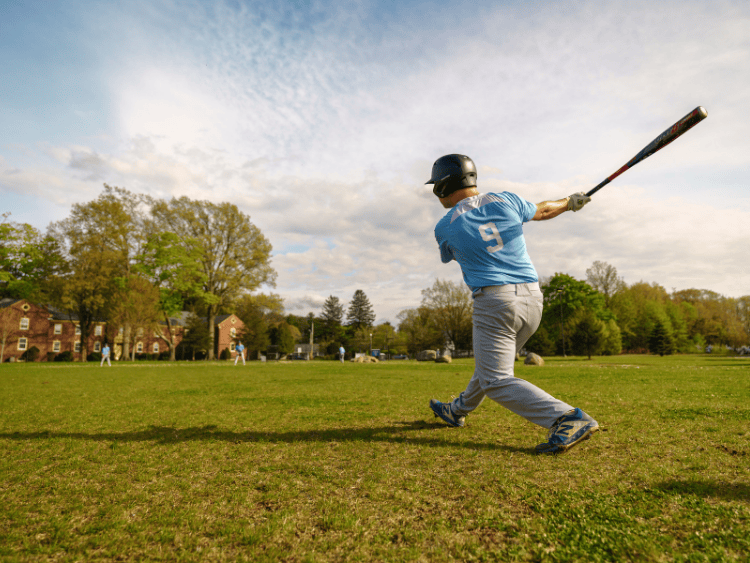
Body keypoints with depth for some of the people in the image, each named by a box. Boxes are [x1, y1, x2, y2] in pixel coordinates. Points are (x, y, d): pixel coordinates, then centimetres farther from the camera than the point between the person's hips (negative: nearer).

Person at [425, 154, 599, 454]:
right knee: (491, 363, 21)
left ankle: (568, 419, -18)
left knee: (497, 380, -3)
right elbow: (541, 211, 23)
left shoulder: (444, 227, -2)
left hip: (495, 302, -7)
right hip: (533, 298, 7)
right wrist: (570, 202, 42)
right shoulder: (505, 200, 6)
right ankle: (458, 410, 42)